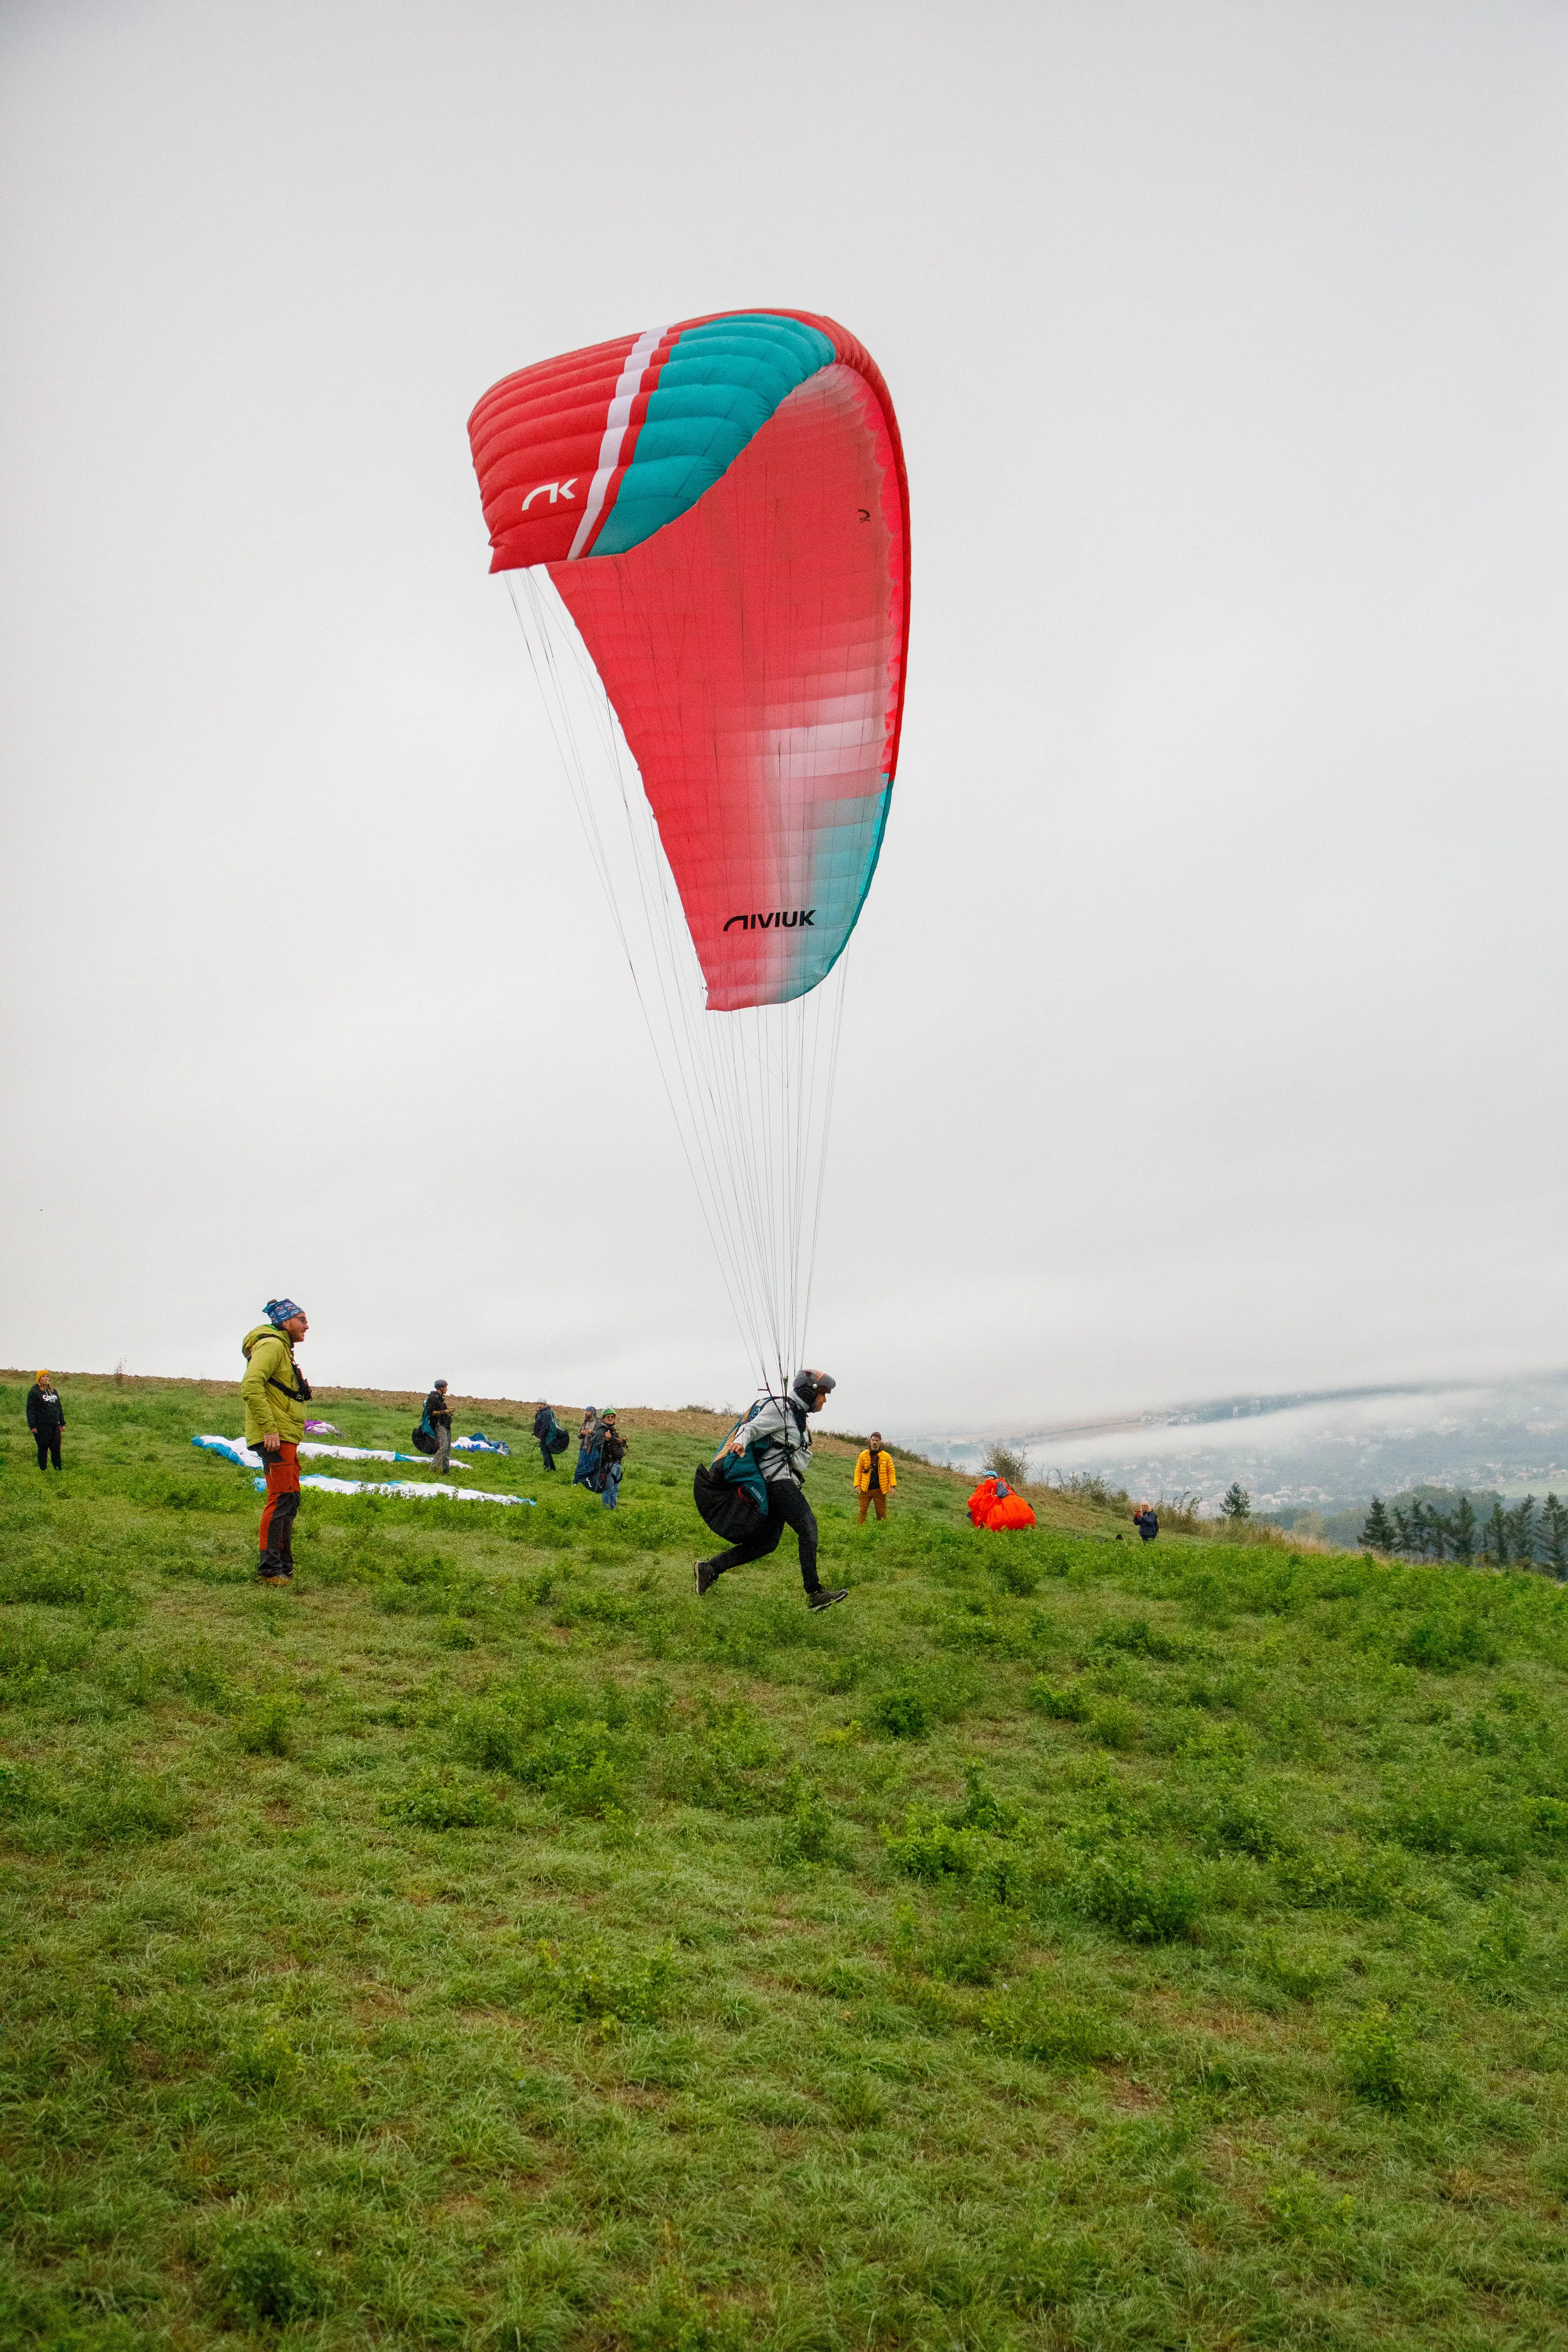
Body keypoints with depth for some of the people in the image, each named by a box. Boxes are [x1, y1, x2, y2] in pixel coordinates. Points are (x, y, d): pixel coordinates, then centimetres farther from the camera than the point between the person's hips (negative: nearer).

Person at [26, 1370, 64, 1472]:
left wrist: (62, 1423, 19)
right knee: (43, 1449, -1)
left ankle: (58, 1470, 10)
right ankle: (44, 1470, 5)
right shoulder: (34, 1392, -3)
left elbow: (60, 1408, 22)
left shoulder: (54, 1391, 17)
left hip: (55, 1425, 6)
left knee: (56, 1449, 5)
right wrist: (32, 1425, -15)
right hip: (42, 1426, -6)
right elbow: (30, 1410, -8)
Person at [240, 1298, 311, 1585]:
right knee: (280, 1499, -11)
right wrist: (269, 1429, -26)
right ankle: (270, 1569, -9)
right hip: (276, 1437, -11)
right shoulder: (271, 1345, -11)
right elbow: (250, 1387, -24)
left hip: (286, 1438, 11)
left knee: (289, 1500, 14)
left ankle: (284, 1567, 21)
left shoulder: (284, 1349, 22)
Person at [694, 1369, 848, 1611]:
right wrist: (740, 1442, -39)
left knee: (766, 1543, 4)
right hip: (778, 1480, -10)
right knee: (808, 1527, -19)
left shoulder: (798, 1415, 22)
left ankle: (709, 1568, 8)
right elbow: (752, 1427, -20)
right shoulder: (780, 1408, -7)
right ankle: (815, 1593, -23)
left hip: (784, 1483, 10)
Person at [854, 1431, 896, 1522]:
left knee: (882, 1513, 5)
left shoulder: (886, 1456, 6)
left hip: (880, 1490, 0)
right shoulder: (863, 1455, 6)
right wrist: (857, 1485, -5)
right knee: (862, 1511, -5)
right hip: (865, 1490, 0)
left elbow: (891, 1472, 4)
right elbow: (858, 1471, 5)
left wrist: (893, 1486, -6)